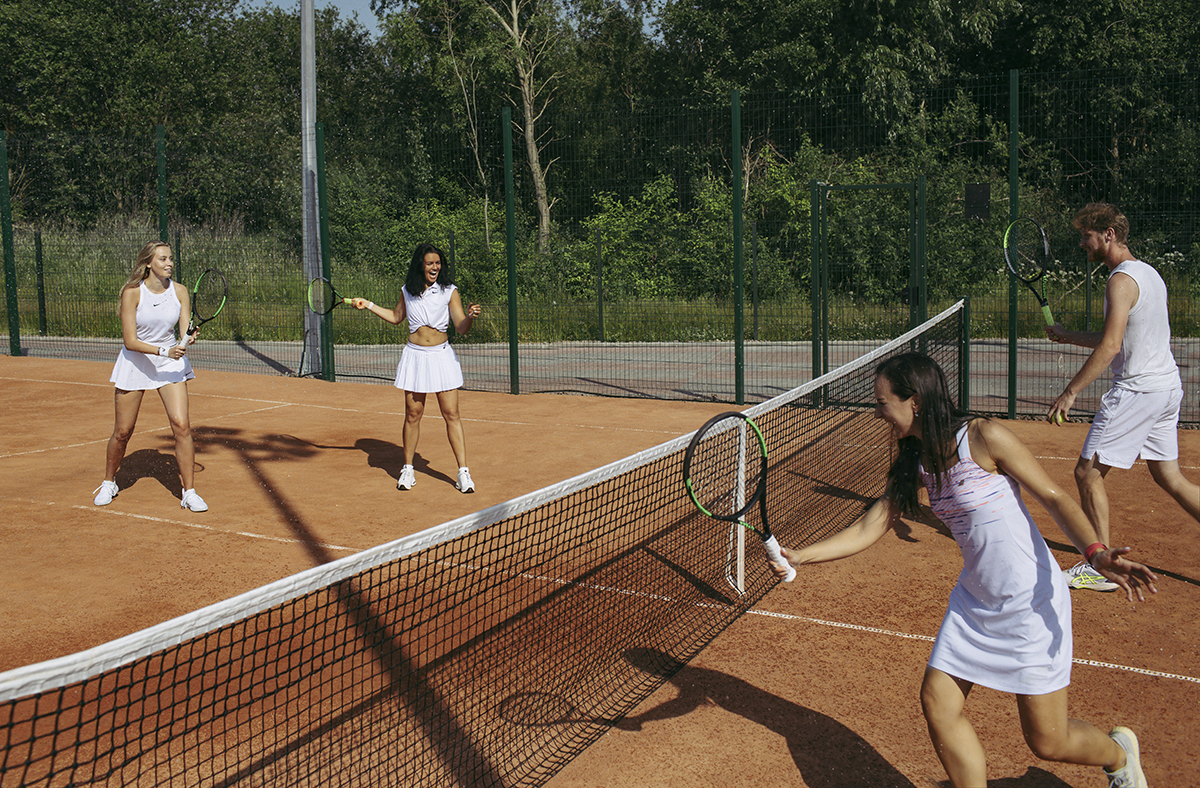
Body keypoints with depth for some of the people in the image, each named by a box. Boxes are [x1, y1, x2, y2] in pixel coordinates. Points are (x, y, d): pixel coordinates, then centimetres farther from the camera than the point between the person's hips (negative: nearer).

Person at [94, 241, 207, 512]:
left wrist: (184, 343, -30)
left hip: (170, 364, 2)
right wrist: (163, 351, -30)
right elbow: (130, 341, -17)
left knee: (181, 425, -12)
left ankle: (189, 492, -3)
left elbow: (185, 333, -7)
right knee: (123, 431, 5)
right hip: (134, 364, -2)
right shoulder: (132, 292, -15)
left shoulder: (179, 291, -5)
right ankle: (109, 483, 31)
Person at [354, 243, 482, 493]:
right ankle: (408, 469, 20)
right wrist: (368, 305, 21)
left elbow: (461, 328, -10)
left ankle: (463, 471, 1)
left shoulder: (449, 291, -4)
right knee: (412, 414, 6)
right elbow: (396, 317, 24)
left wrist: (469, 316, -31)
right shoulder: (408, 291, 5)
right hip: (415, 356, 2)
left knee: (451, 414, -4)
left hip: (442, 356, -2)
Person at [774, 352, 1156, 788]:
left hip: (1031, 602, -6)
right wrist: (800, 556, -1)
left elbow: (1054, 497, -14)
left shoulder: (984, 437, -18)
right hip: (974, 600, 7)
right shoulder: (915, 462, 2)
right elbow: (867, 530, 6)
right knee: (938, 703, 0)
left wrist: (1096, 553, -30)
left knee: (1046, 742, 4)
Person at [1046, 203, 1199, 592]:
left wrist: (1070, 392, -21)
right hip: (1167, 386, 10)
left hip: (1138, 389, -10)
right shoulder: (1147, 272, 15)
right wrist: (1066, 336, 22)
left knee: (1088, 472, -4)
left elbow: (1110, 347, -23)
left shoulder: (1122, 279, -15)